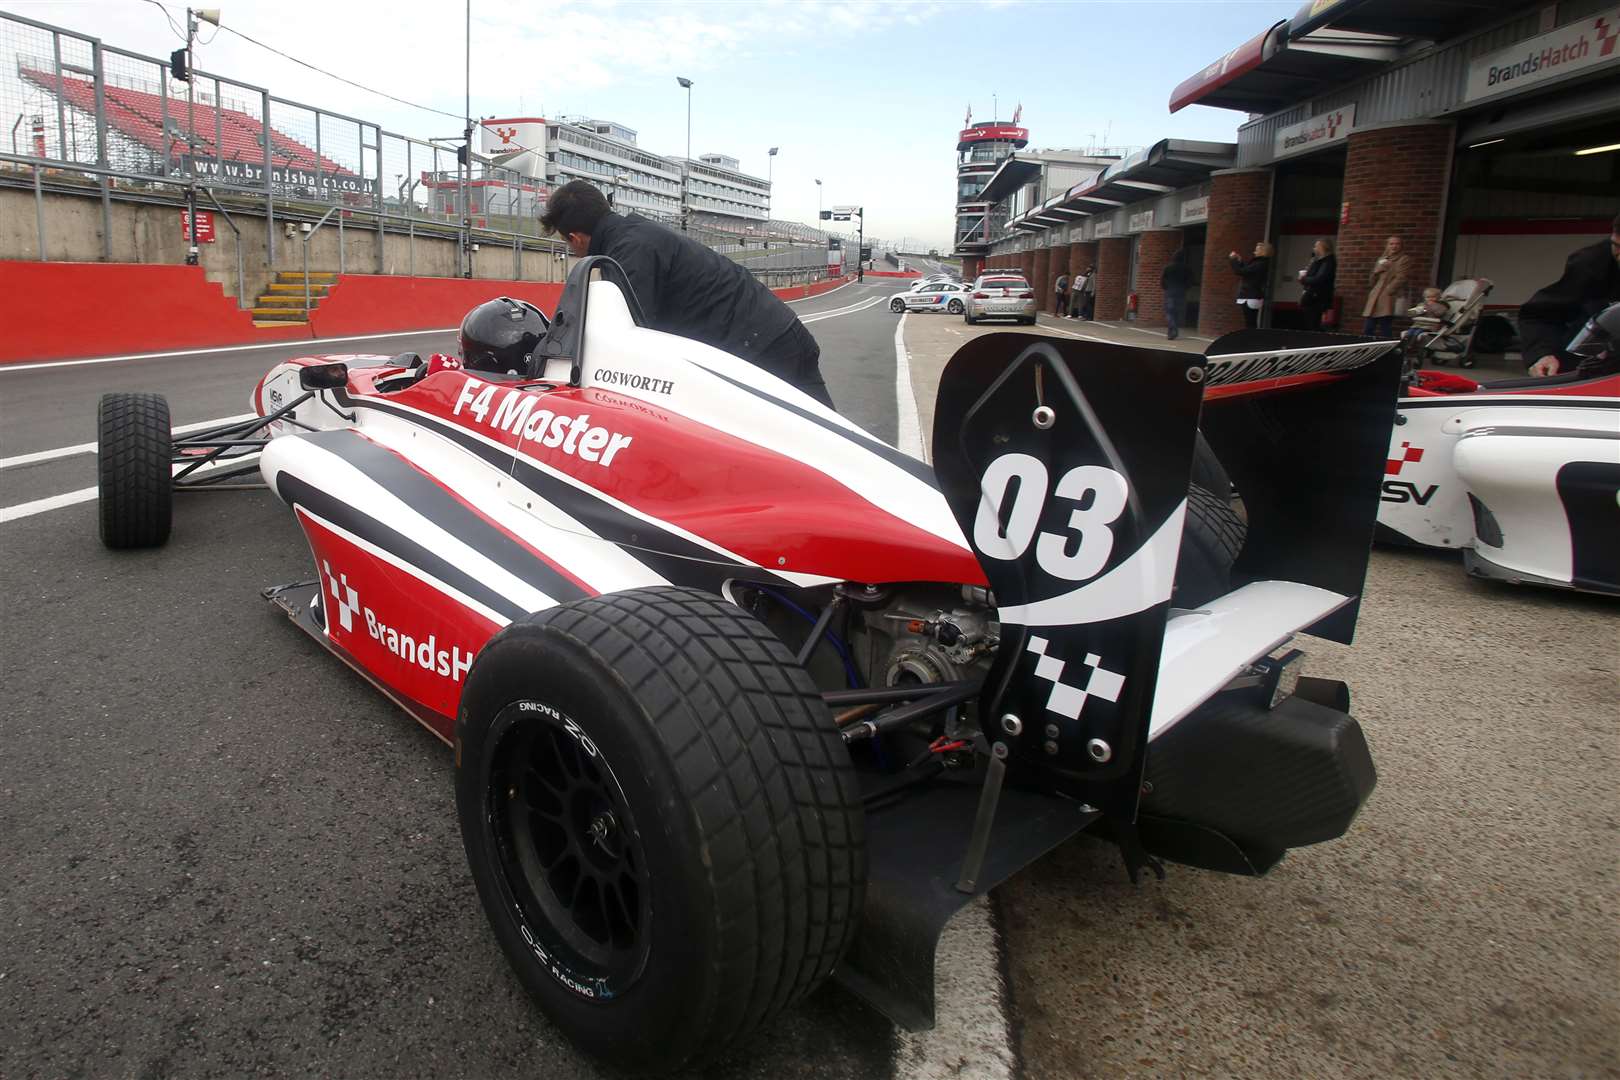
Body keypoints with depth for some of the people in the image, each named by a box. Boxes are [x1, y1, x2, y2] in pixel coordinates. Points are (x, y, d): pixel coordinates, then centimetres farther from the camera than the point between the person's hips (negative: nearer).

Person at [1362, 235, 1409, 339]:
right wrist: (1377, 270, 0)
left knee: (1384, 333, -9)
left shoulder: (1404, 259, 3)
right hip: (1374, 300, 6)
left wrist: (1387, 291, -15)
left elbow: (1400, 279, -8)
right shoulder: (1381, 259, 22)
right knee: (1367, 331, 1)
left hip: (1388, 299, -6)